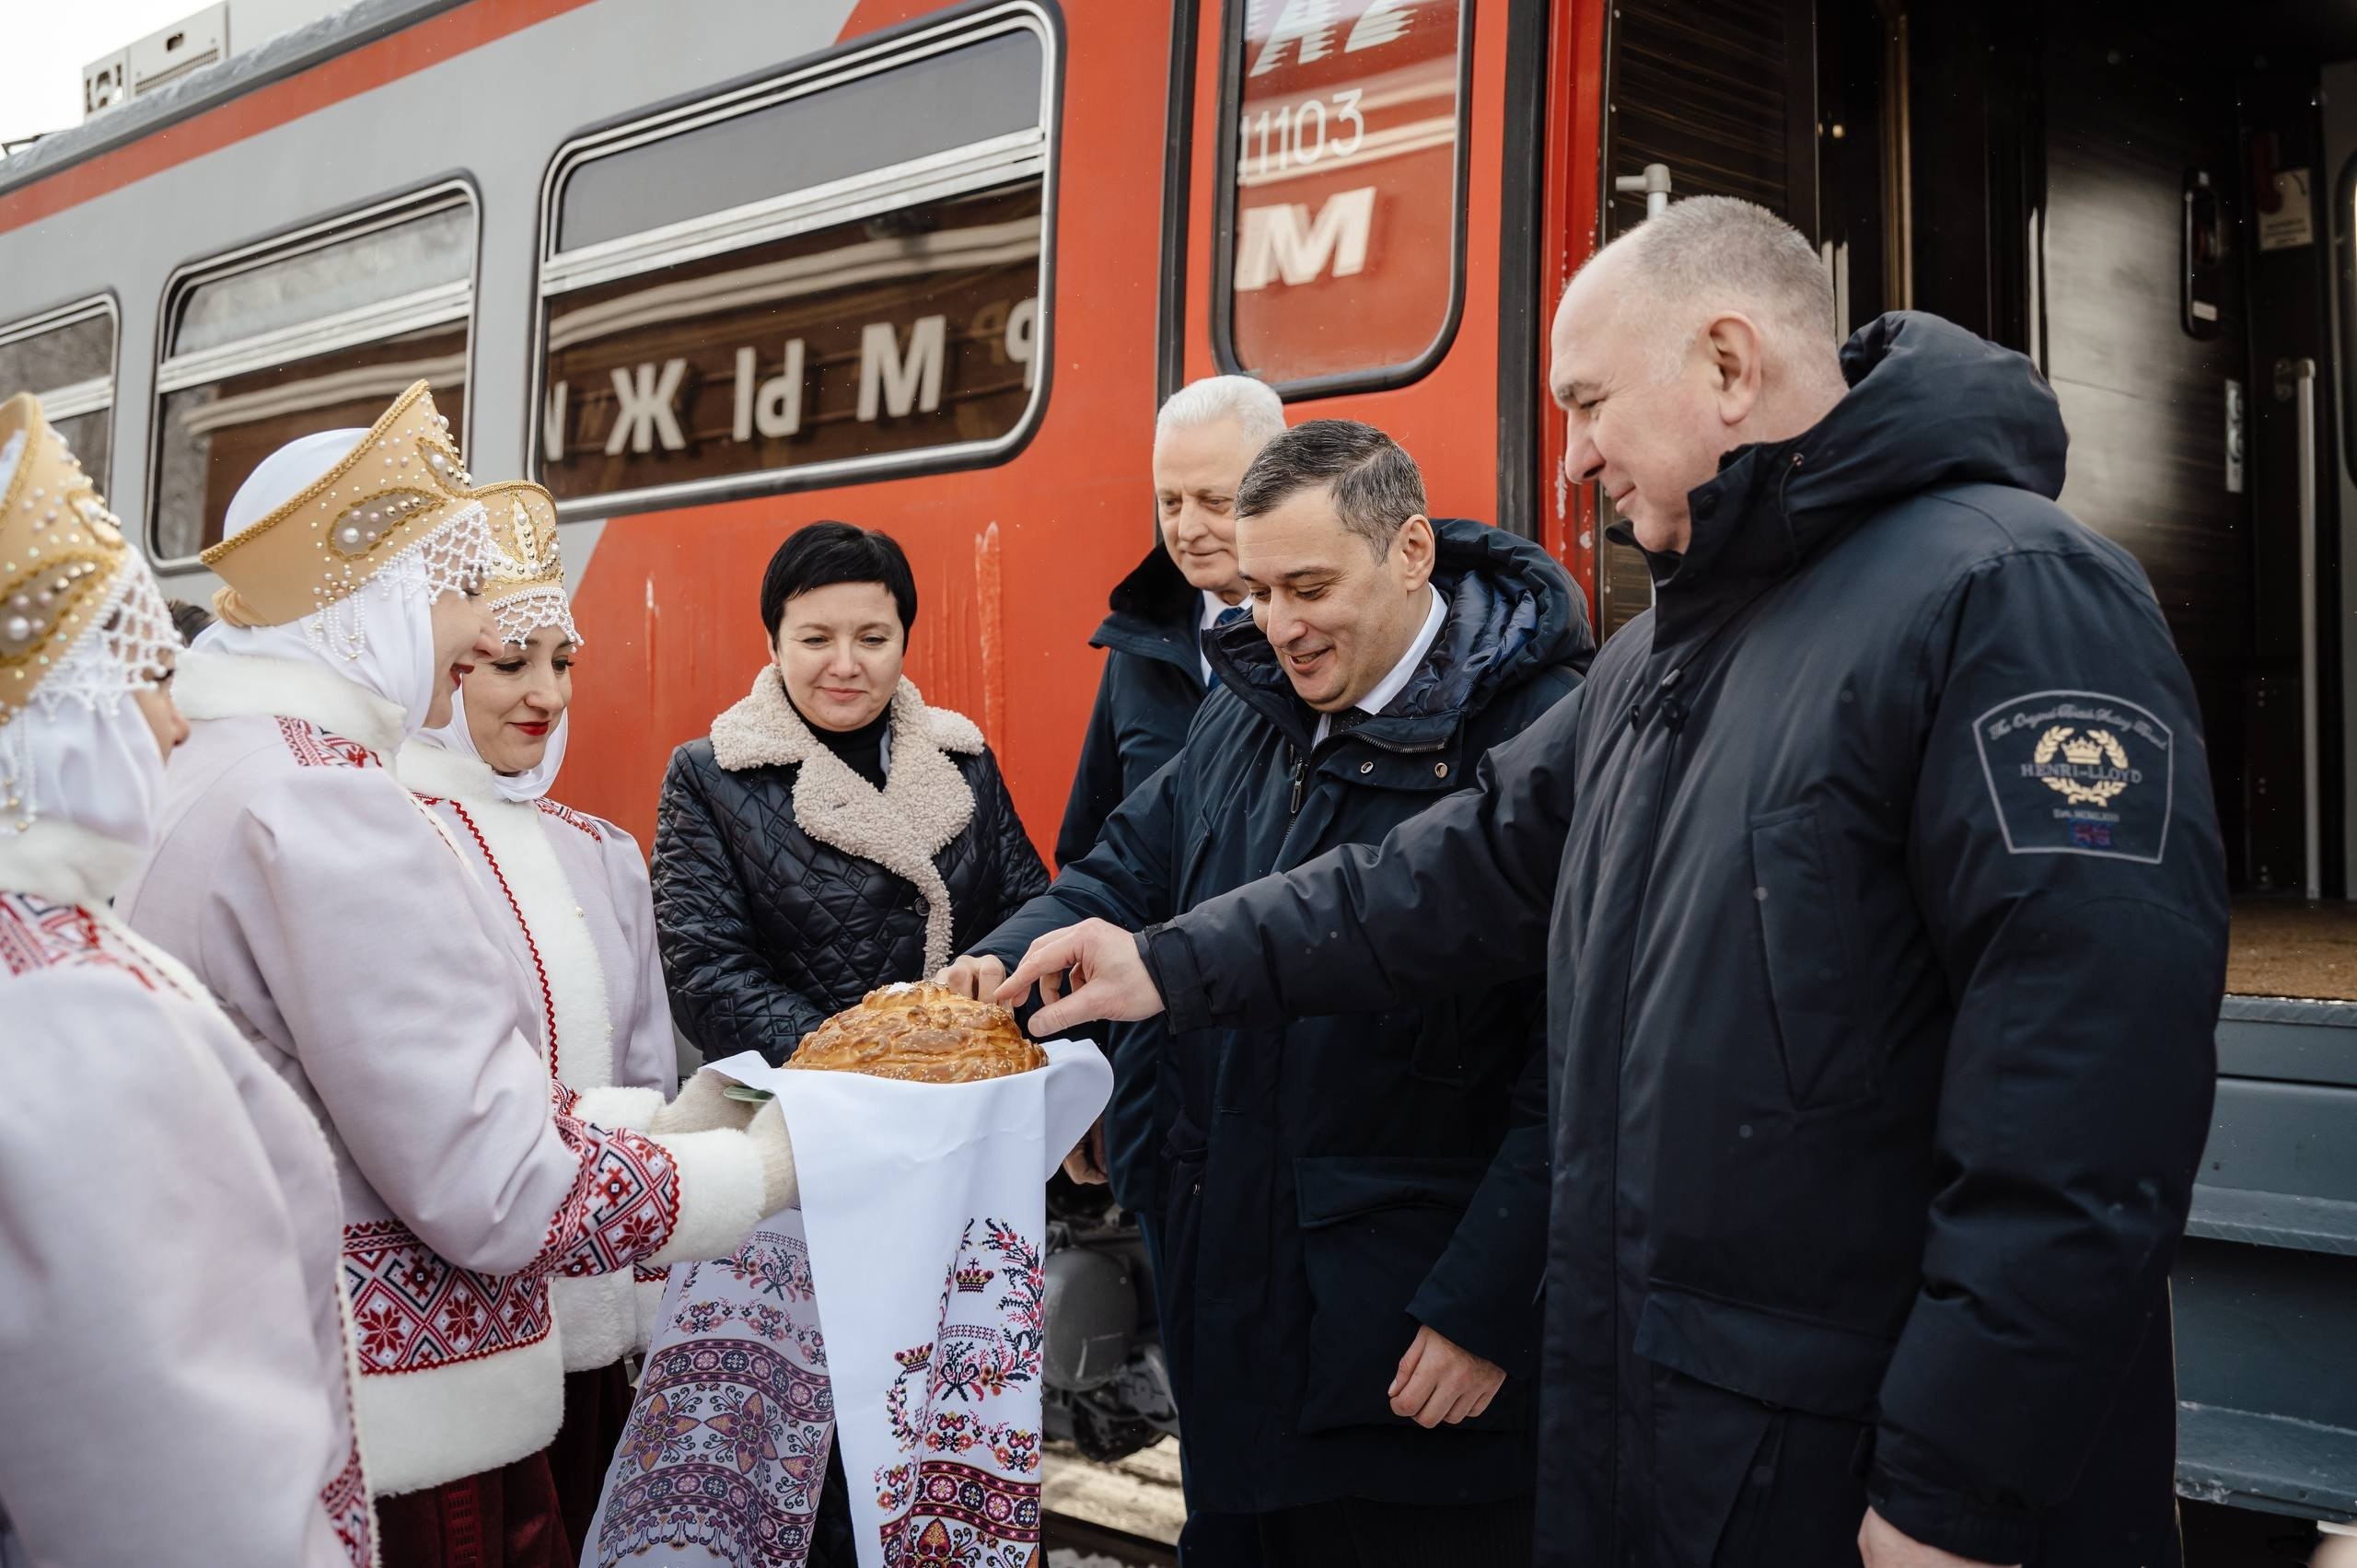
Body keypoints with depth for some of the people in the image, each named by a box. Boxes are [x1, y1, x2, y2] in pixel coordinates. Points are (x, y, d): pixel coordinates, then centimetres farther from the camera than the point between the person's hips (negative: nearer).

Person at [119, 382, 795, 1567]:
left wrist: (675, 1117, 7)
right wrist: (769, 1166, -10)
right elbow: (497, 1191, -22)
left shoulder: (226, 770, 12)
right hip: (399, 1466, -10)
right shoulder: (325, 800, -20)